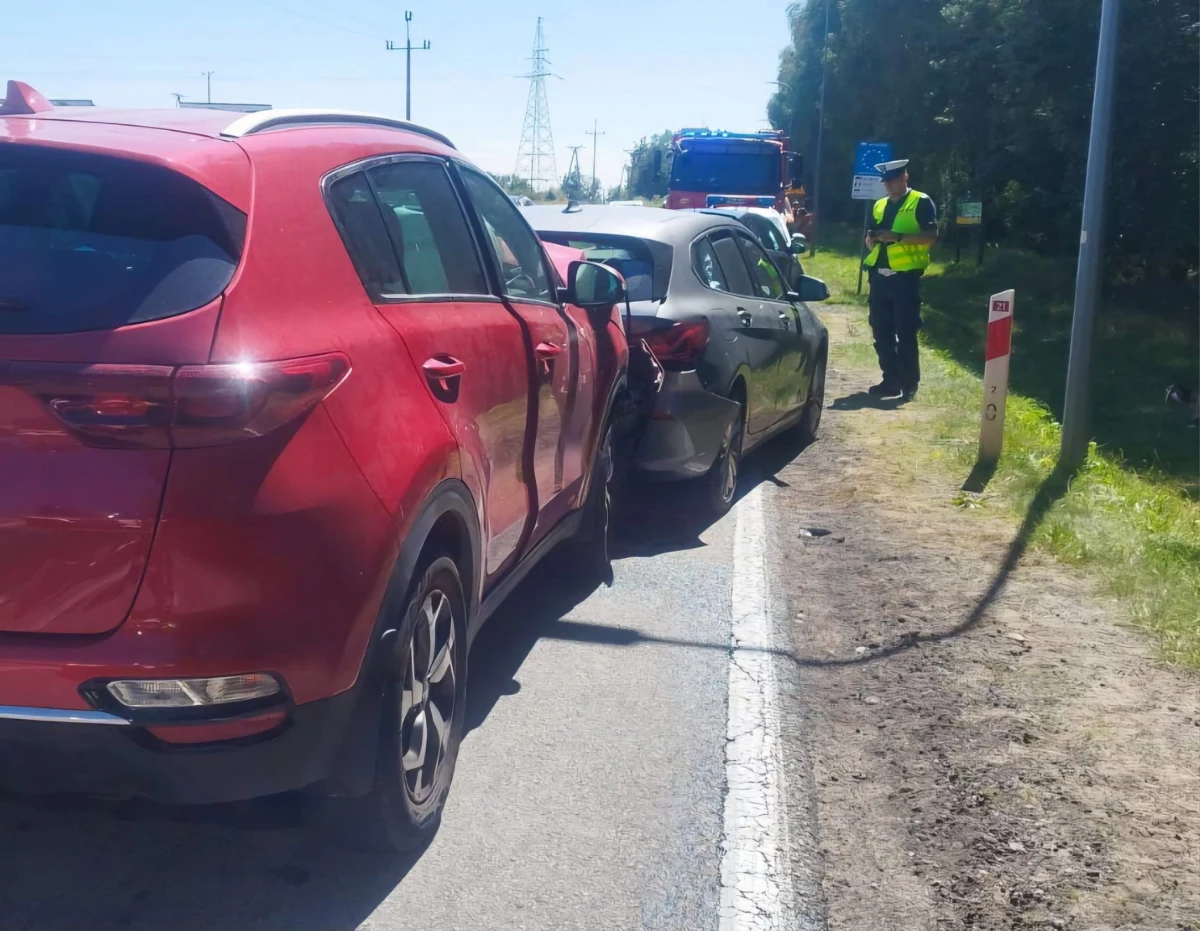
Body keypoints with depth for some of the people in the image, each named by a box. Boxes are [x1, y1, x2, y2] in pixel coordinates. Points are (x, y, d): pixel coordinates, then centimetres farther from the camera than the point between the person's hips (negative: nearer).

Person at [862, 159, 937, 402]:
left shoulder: (921, 202, 0)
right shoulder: (879, 205, 18)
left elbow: (931, 236, -10)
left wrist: (899, 237, -20)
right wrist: (872, 238, -2)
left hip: (905, 276, -6)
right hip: (879, 276, 6)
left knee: (906, 332, -5)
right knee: (882, 332, 7)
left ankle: (910, 384, 1)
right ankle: (891, 381, 15)